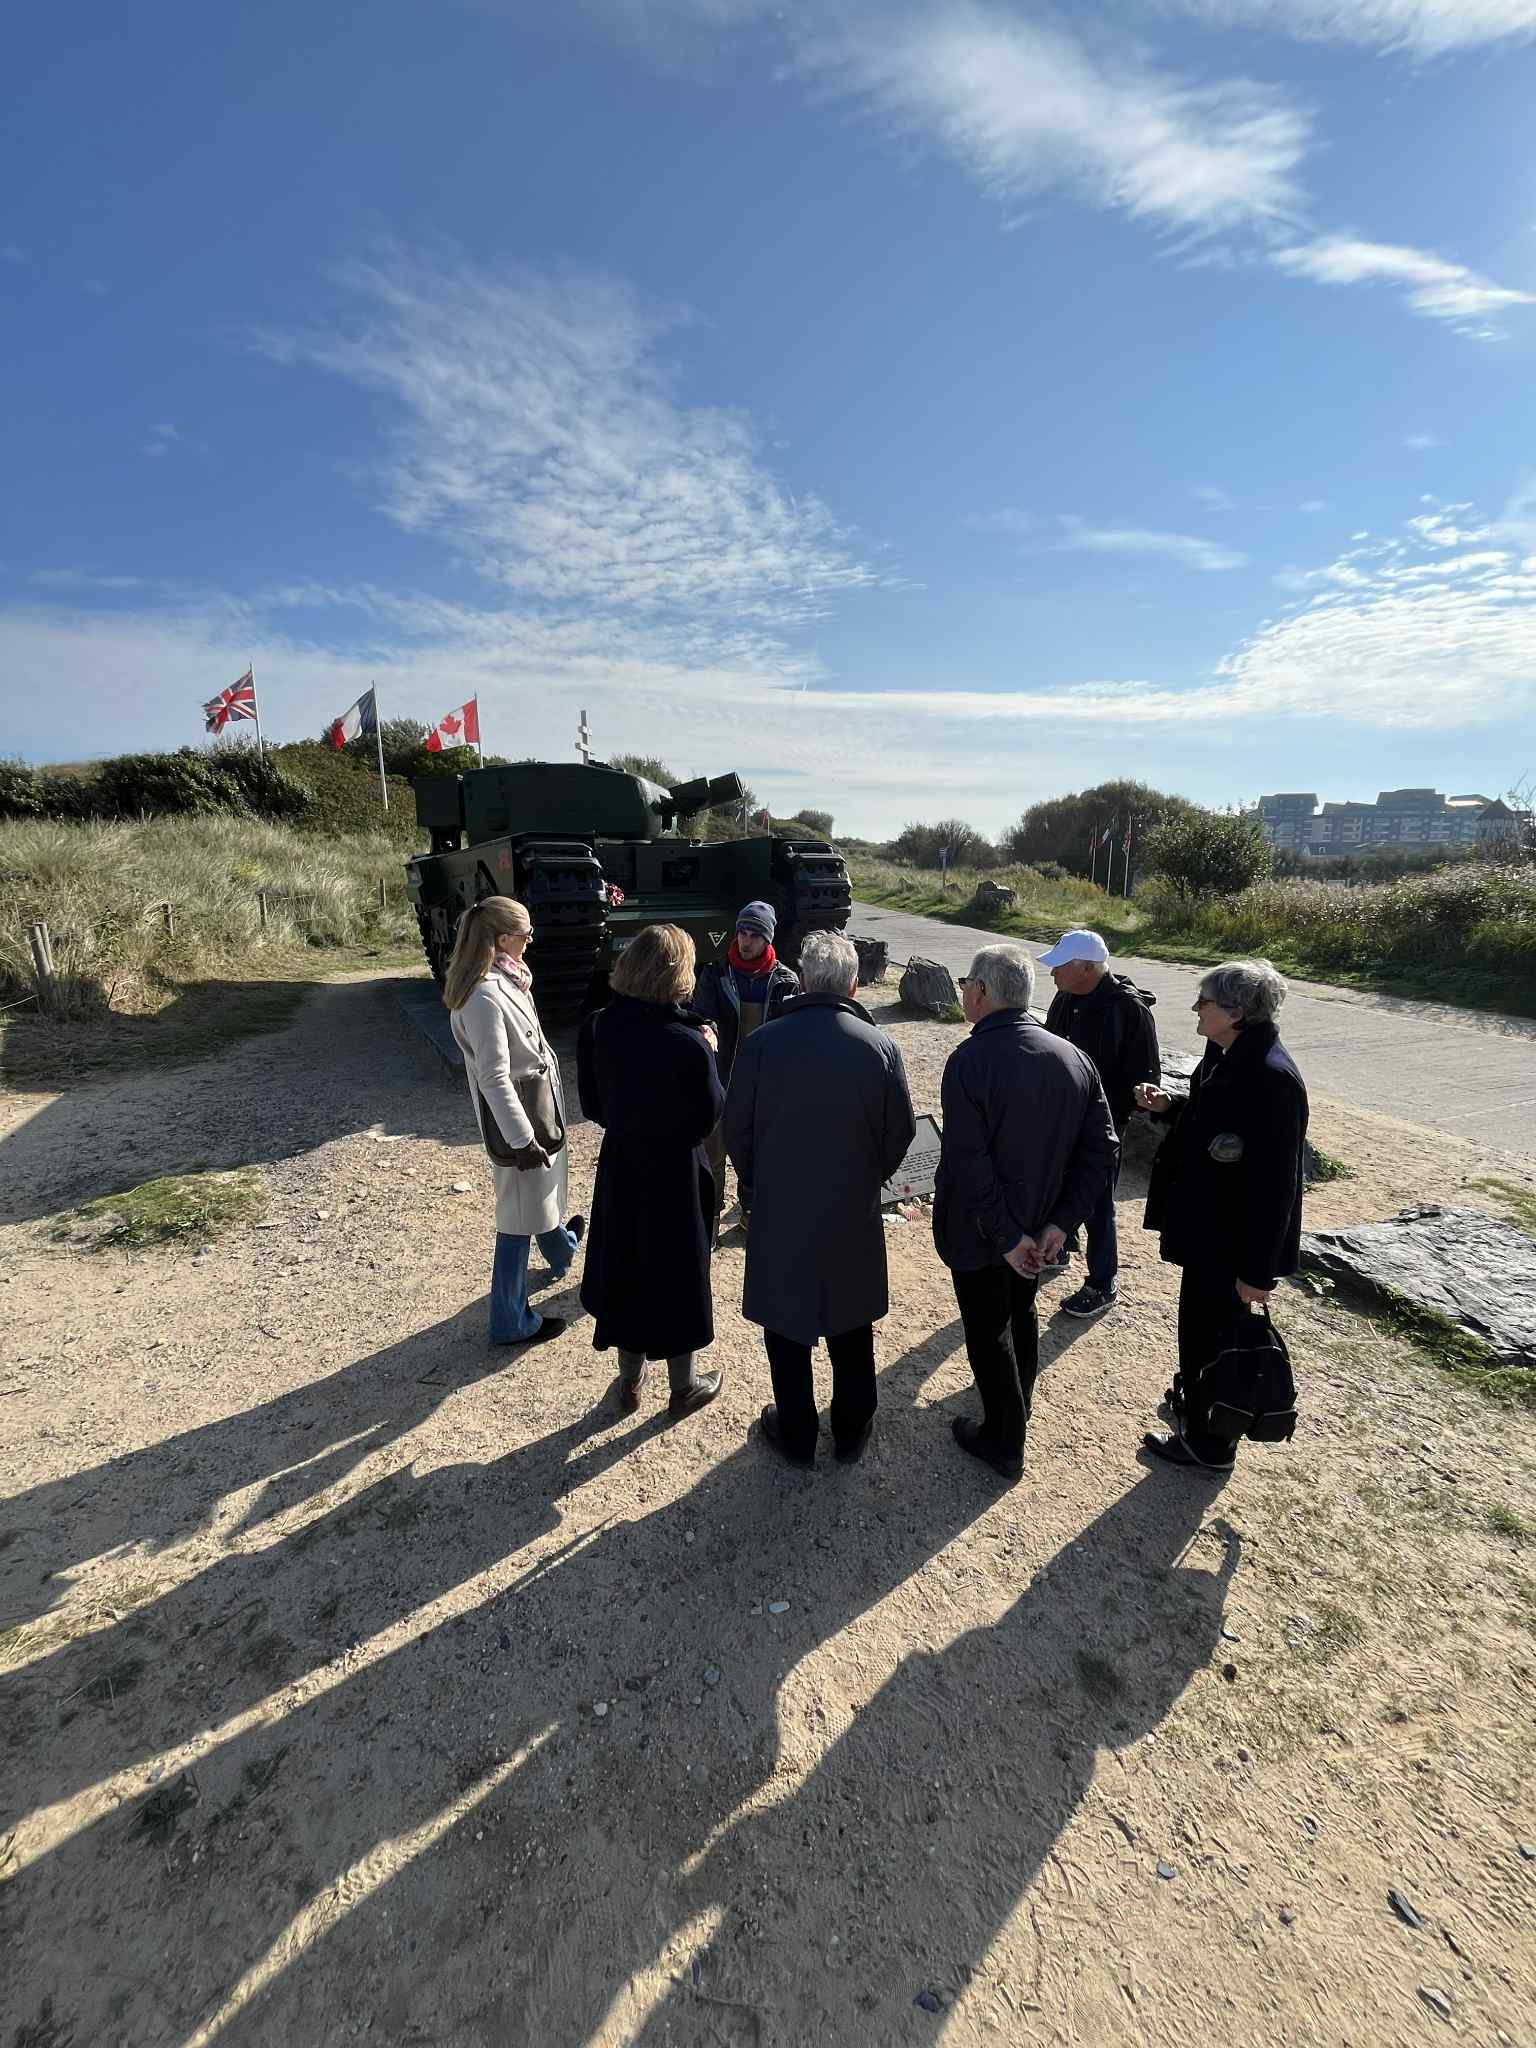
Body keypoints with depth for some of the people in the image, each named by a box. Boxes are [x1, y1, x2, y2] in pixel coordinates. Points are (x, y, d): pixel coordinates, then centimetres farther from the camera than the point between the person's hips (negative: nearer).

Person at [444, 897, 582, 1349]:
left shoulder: (505, 976, 2)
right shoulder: (484, 996, -27)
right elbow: (494, 1078, -27)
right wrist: (523, 1138, -23)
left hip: (540, 1100, 10)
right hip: (515, 1113, -10)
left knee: (544, 1192, 32)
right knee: (519, 1215, 4)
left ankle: (563, 1248, 59)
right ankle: (512, 1322, 20)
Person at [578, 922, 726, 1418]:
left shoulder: (598, 1028, -11)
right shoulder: (688, 1042, -25)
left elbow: (592, 1105, -1)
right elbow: (709, 1116, -13)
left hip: (619, 1168, 4)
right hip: (675, 1174, -4)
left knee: (623, 1270, 21)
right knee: (679, 1275, 15)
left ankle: (629, 1382, 38)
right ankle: (684, 1387, 34)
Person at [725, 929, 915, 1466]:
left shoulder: (762, 1043, -13)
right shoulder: (879, 1047, -12)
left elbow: (736, 1128, -5)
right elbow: (901, 1131, -3)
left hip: (779, 1210, -1)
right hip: (853, 1211, 1)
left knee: (785, 1321, 17)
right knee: (851, 1325, 20)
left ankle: (796, 1435, 33)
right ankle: (852, 1431, 37)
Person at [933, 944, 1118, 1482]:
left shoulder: (969, 1060, -26)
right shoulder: (1073, 1057, -7)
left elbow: (969, 1164, -28)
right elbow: (1101, 1149, -7)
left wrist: (1006, 1236, -19)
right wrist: (1060, 1222, -8)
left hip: (981, 1233, -6)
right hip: (1036, 1223, 7)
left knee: (987, 1332, 14)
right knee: (1020, 1313, 29)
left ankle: (1004, 1444, 31)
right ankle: (1019, 1406, 52)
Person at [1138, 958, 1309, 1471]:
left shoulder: (1271, 1078, -27)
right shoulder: (1228, 1056, 1)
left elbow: (1274, 1183, -25)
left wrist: (1257, 1269, -21)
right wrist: (1168, 1107, 0)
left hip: (1234, 1239, -9)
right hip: (1209, 1225, 9)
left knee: (1210, 1331, 10)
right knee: (1201, 1321, 25)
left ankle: (1208, 1444, 31)